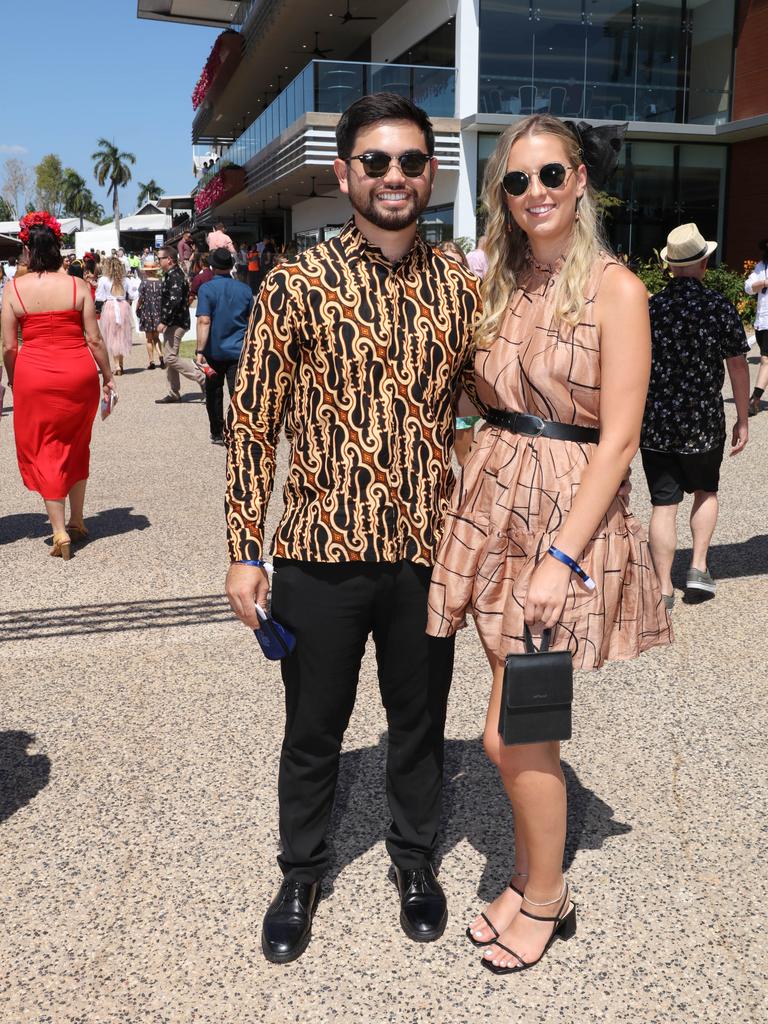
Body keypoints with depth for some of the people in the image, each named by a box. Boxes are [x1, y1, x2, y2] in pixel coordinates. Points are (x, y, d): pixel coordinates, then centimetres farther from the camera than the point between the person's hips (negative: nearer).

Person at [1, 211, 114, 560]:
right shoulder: (78, 286, -2)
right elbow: (94, 339, -2)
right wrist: (108, 376, 9)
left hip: (34, 376, -1)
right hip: (79, 374, 2)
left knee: (44, 451, 9)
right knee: (76, 446, 19)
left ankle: (60, 532, 4)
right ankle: (77, 521, 28)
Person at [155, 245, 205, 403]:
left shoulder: (174, 276, -17)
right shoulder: (172, 274, 16)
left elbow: (174, 301, -27)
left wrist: (164, 322, -24)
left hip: (175, 323, -11)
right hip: (173, 323, 11)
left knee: (170, 357, -11)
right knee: (169, 358, 13)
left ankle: (201, 377, -8)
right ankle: (174, 393, 18)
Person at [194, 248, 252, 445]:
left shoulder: (207, 289, -7)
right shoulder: (244, 289, 4)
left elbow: (204, 321, -16)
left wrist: (200, 351, -16)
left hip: (215, 351, -1)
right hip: (239, 351, 1)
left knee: (214, 394, 15)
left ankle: (217, 434, 24)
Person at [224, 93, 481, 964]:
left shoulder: (460, 289, 3)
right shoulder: (297, 284, -6)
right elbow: (251, 421, -4)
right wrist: (244, 552, -6)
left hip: (428, 553, 2)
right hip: (322, 552, -2)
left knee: (420, 722, 18)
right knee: (313, 730, 14)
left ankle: (415, 859, 42)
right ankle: (301, 873, 38)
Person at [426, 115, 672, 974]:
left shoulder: (616, 291, -8)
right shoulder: (499, 285, 9)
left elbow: (617, 440, -13)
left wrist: (562, 557, -18)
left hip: (569, 515, -5)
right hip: (491, 508, 5)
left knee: (511, 734, -2)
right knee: (526, 724, 14)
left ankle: (546, 898, 23)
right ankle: (529, 877, 34)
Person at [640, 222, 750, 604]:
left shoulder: (649, 307, -3)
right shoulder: (720, 307, -6)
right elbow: (737, 365, -2)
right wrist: (742, 419, 7)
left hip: (655, 423, 1)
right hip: (705, 422, 0)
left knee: (663, 505, 6)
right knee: (706, 491, 23)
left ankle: (663, 588, 9)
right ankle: (698, 567, 15)